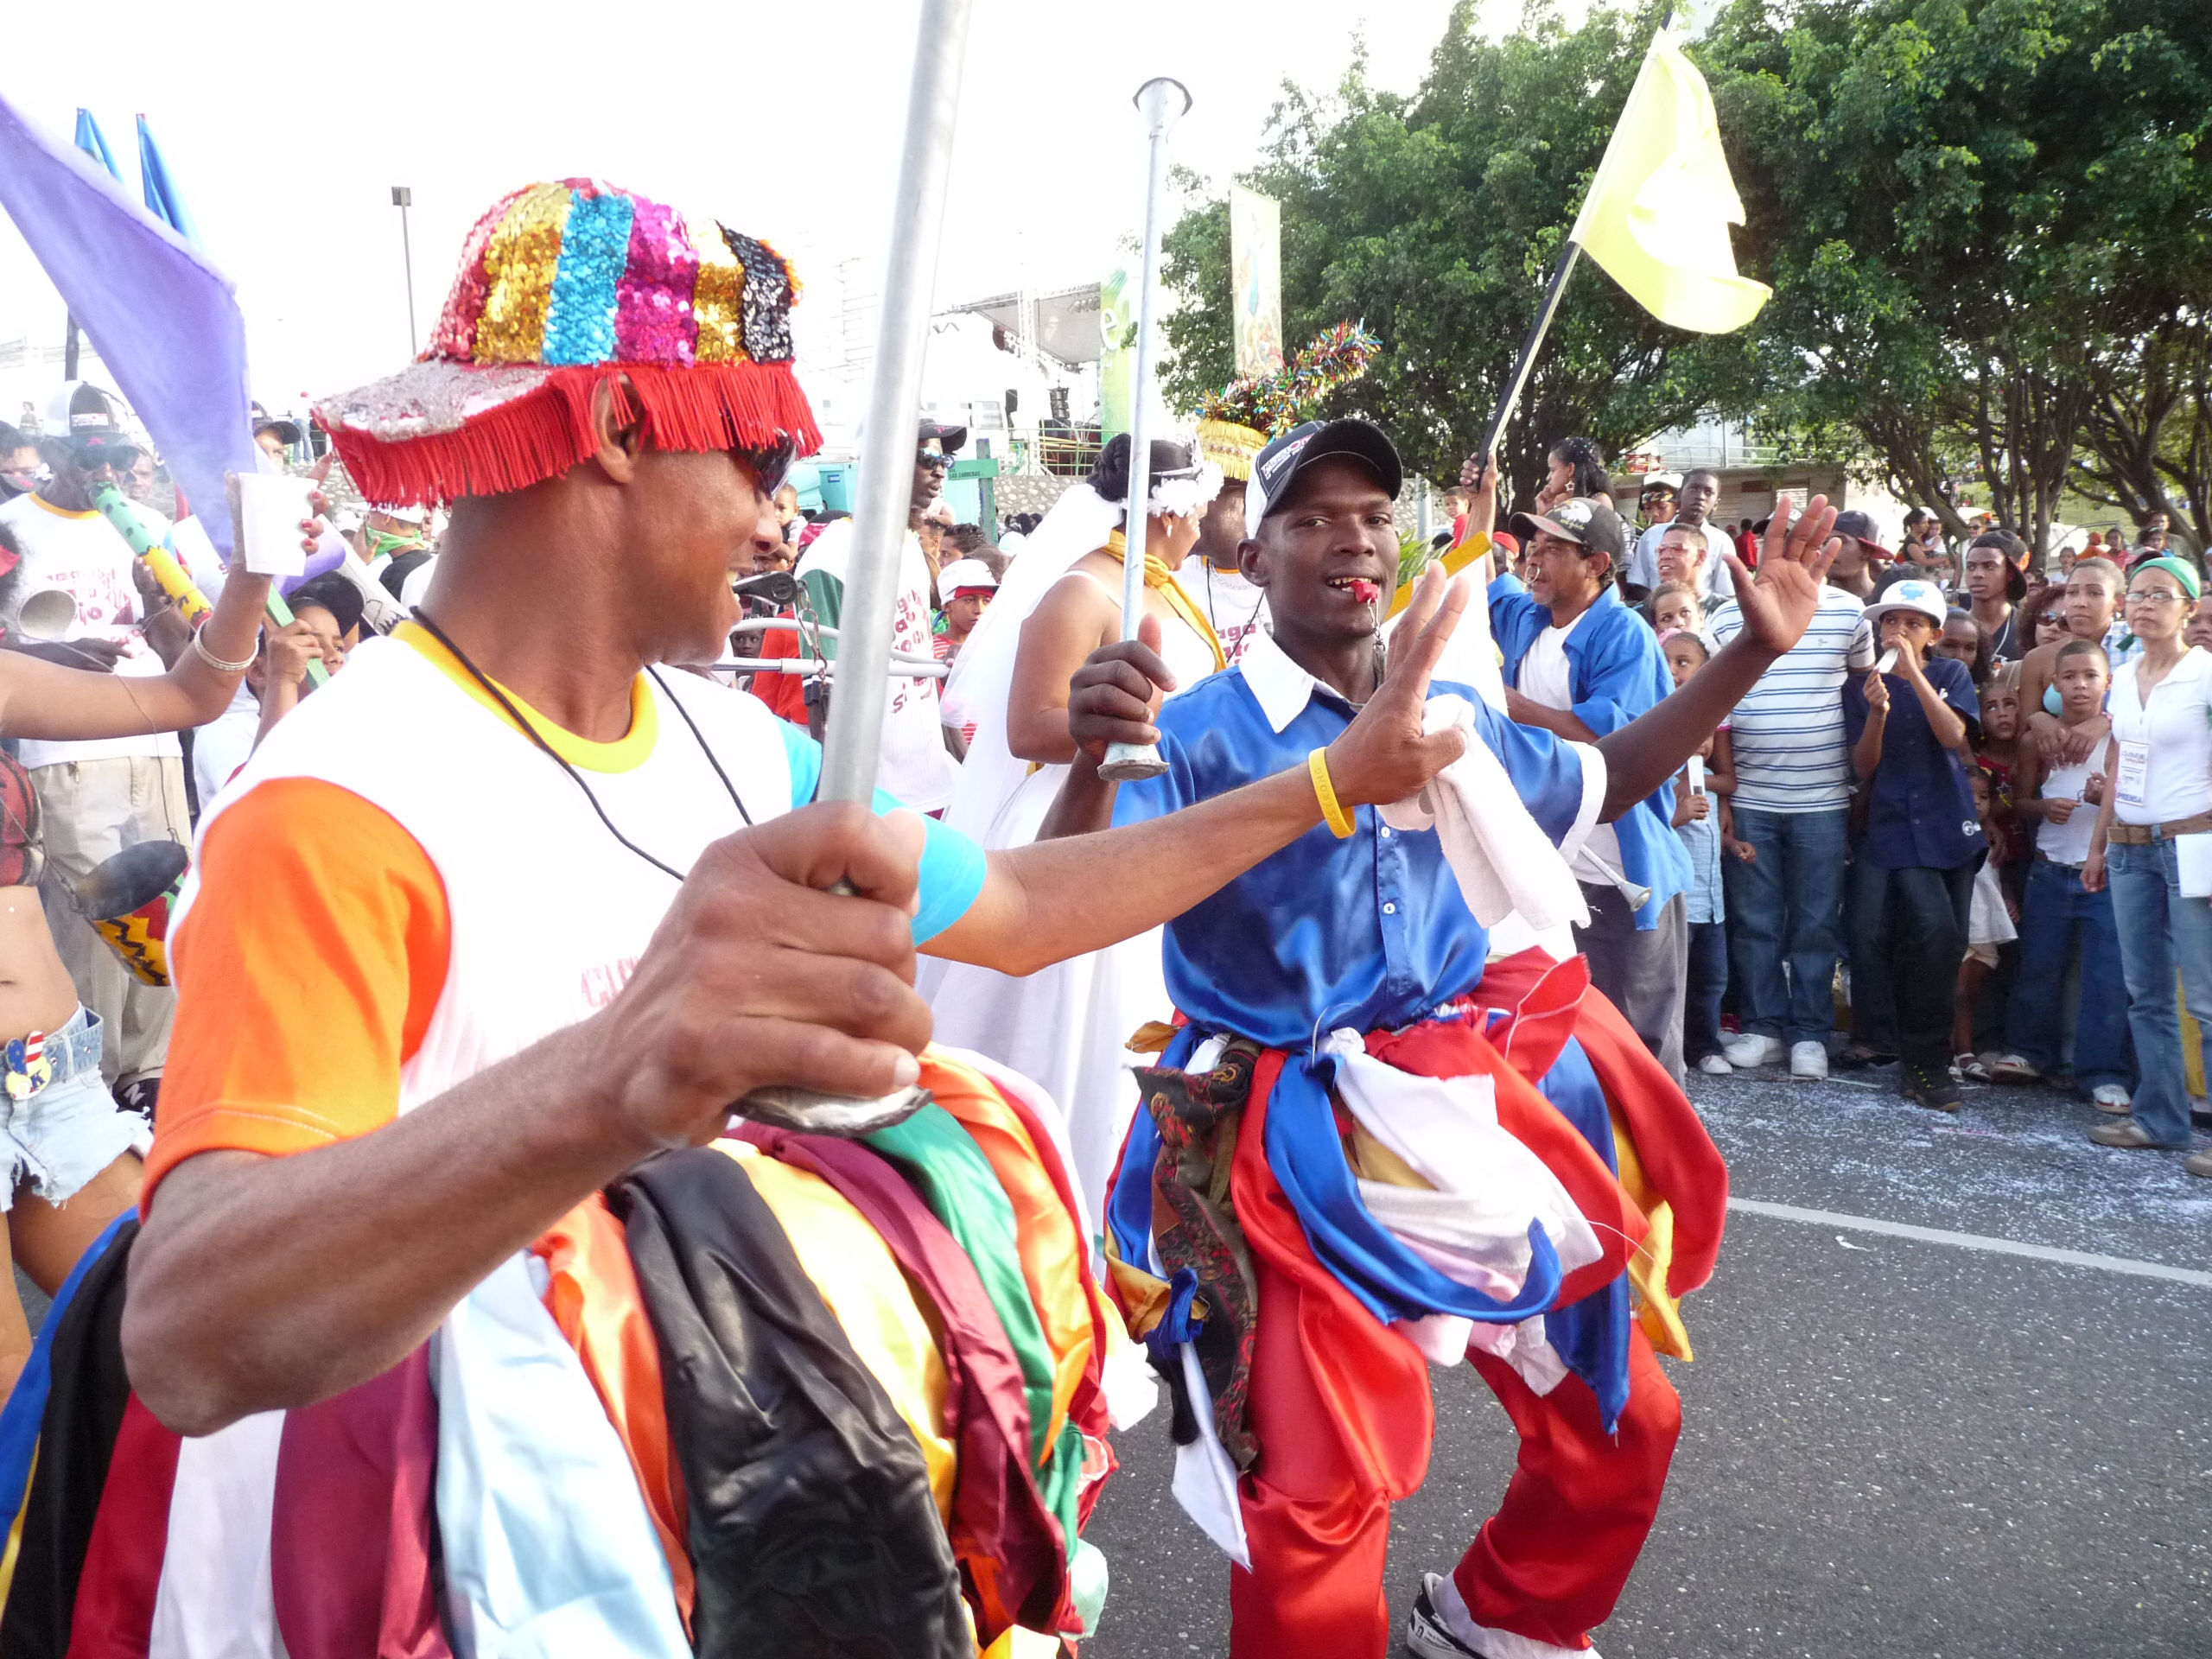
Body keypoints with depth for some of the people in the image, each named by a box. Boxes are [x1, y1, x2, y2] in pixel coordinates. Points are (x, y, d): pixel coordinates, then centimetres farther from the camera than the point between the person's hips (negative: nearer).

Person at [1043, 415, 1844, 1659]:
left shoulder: (1456, 716, 7)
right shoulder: (1199, 733, -12)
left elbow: (1596, 786, 23)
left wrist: (1755, 650, 17)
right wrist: (1094, 762, -39)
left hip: (1476, 1111, 6)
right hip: (1305, 1147, -6)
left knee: (1622, 1417, 17)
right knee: (1318, 1503, 0)